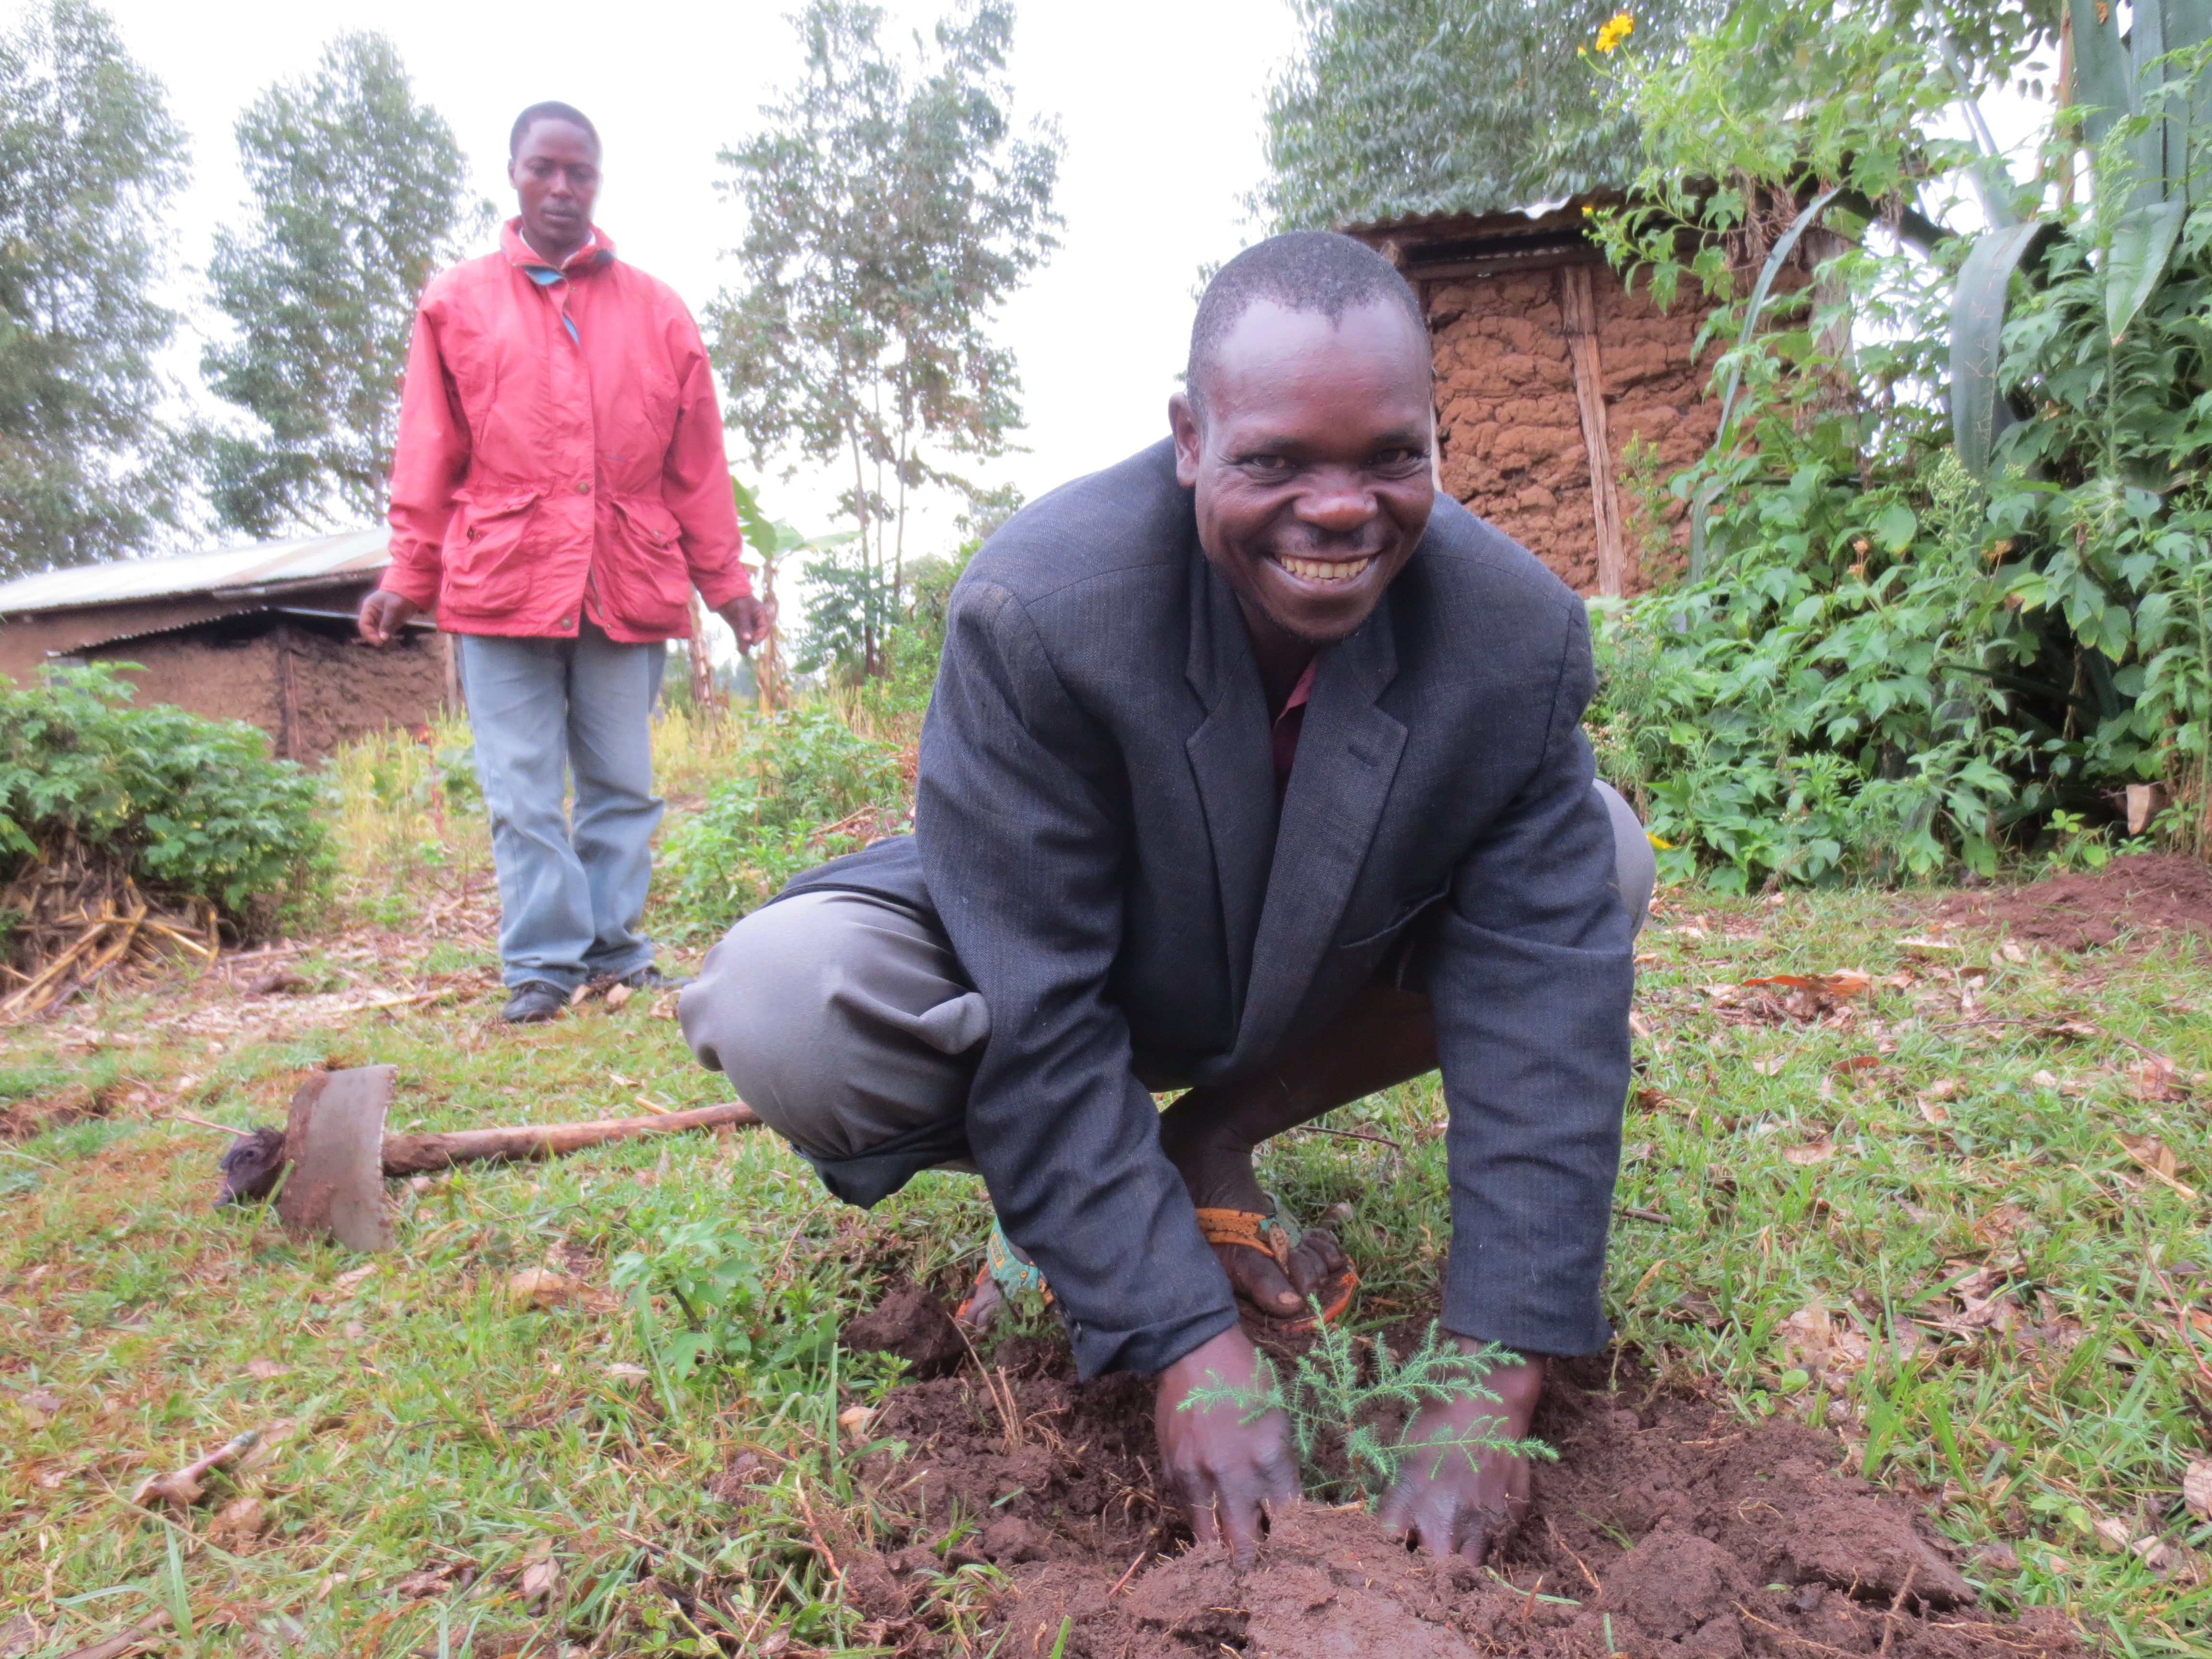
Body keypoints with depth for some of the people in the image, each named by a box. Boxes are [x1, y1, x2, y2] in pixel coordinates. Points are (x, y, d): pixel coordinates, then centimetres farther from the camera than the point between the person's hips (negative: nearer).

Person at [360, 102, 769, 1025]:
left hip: (628, 586, 1)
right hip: (501, 581, 0)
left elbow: (697, 464, 10)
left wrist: (725, 582, 7)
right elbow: (429, 459, 9)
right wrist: (409, 576, 4)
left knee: (623, 785, 5)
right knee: (523, 793, -1)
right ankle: (543, 964, 6)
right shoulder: (457, 304, 11)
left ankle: (616, 949, 16)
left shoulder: (656, 310, 11)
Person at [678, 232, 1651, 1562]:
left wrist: (1492, 1393, -25)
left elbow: (1543, 1017, -21)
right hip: (1040, 962, -3)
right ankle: (1155, 1190, -4)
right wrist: (1192, 1350, -29)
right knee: (781, 1013, -31)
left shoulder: (1520, 630, -22)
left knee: (1605, 862, -10)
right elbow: (1036, 1024, -29)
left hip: (1313, 983, 4)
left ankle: (1215, 1138, -3)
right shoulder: (1037, 611, -32)